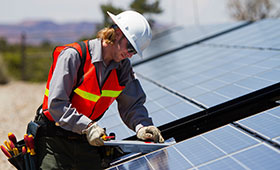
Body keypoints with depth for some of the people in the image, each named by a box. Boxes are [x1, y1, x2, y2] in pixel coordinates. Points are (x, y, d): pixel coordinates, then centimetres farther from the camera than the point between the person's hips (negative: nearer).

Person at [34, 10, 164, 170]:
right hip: (54, 139, -5)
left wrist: (142, 126, -19)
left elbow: (132, 104, 2)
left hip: (87, 141, 5)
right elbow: (56, 104, -22)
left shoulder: (123, 67, 1)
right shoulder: (73, 55, -18)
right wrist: (87, 127, -29)